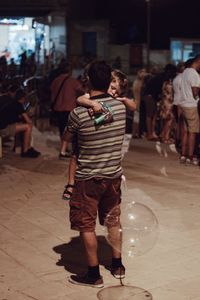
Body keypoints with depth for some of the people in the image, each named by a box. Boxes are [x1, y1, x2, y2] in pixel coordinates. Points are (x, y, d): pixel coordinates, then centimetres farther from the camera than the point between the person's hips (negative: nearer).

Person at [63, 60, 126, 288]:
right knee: (113, 220, 20)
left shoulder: (79, 113, -19)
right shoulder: (121, 107, -7)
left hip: (88, 177, -5)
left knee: (86, 226, 7)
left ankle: (94, 275, 16)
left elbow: (66, 139, -1)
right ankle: (117, 265, 34)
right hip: (114, 174, 5)